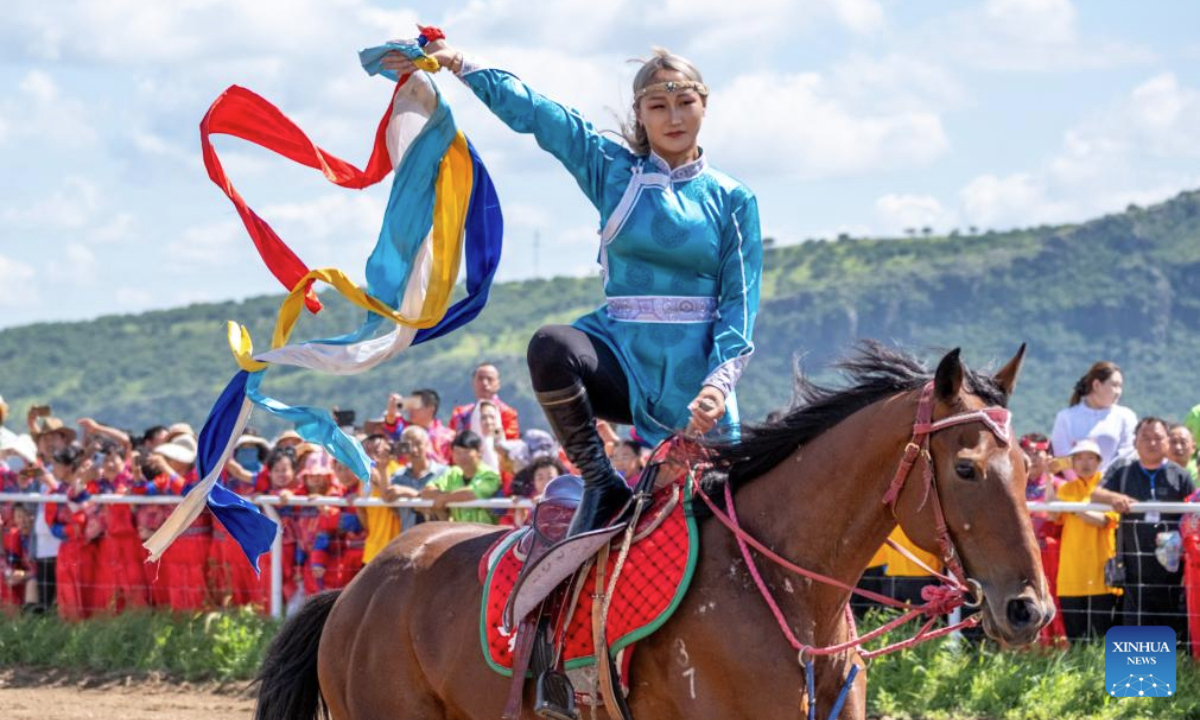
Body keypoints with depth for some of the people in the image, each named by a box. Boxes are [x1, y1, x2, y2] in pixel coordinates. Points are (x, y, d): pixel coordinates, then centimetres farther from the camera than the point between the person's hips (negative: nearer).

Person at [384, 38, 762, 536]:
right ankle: (600, 488, -19)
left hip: (695, 371, 0)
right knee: (551, 346, -33)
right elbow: (530, 111, 5)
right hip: (622, 355, 0)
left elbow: (740, 303, -1)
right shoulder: (613, 170, 8)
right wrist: (455, 63, -1)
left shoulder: (733, 201, 5)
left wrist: (719, 382, -16)